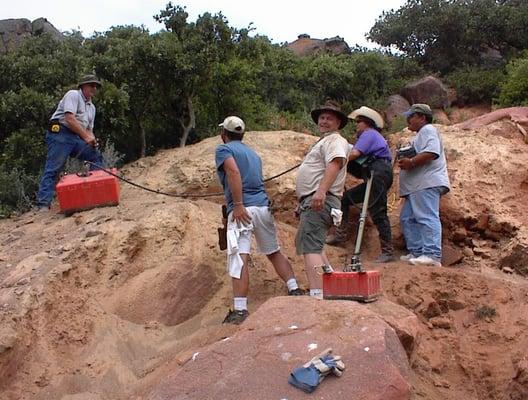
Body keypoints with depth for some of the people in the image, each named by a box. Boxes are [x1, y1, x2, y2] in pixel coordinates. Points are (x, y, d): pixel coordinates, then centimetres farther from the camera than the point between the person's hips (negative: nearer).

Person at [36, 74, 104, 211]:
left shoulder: (92, 107, 23)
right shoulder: (73, 95, -2)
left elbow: (89, 129, 23)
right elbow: (69, 119, -15)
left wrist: (92, 139, -1)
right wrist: (86, 136, -16)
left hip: (76, 138, 8)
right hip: (60, 134, -8)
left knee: (96, 156, -2)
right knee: (53, 168, -14)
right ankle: (43, 205, -20)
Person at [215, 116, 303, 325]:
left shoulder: (224, 149, 3)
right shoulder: (253, 153, 26)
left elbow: (234, 172, -15)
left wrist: (238, 205, -19)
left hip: (243, 209, -7)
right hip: (264, 206, 7)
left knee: (239, 259, -12)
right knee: (275, 252, 18)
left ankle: (240, 310, -18)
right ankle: (295, 290, 14)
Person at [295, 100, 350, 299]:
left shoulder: (335, 140, -5)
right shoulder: (324, 141, 28)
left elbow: (335, 163, -25)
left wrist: (321, 190, -40)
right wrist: (302, 202, 32)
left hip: (320, 201, -11)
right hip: (312, 201, 11)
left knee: (311, 248, -21)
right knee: (303, 242, 24)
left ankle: (317, 295, -29)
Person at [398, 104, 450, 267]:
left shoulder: (428, 130, -4)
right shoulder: (420, 134, 30)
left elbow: (432, 152, -21)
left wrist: (411, 162, -21)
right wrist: (406, 160, 19)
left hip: (427, 184, -12)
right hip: (417, 186, 12)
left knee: (428, 218, -18)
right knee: (407, 218, 11)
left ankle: (433, 255, -23)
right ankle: (416, 252, 12)